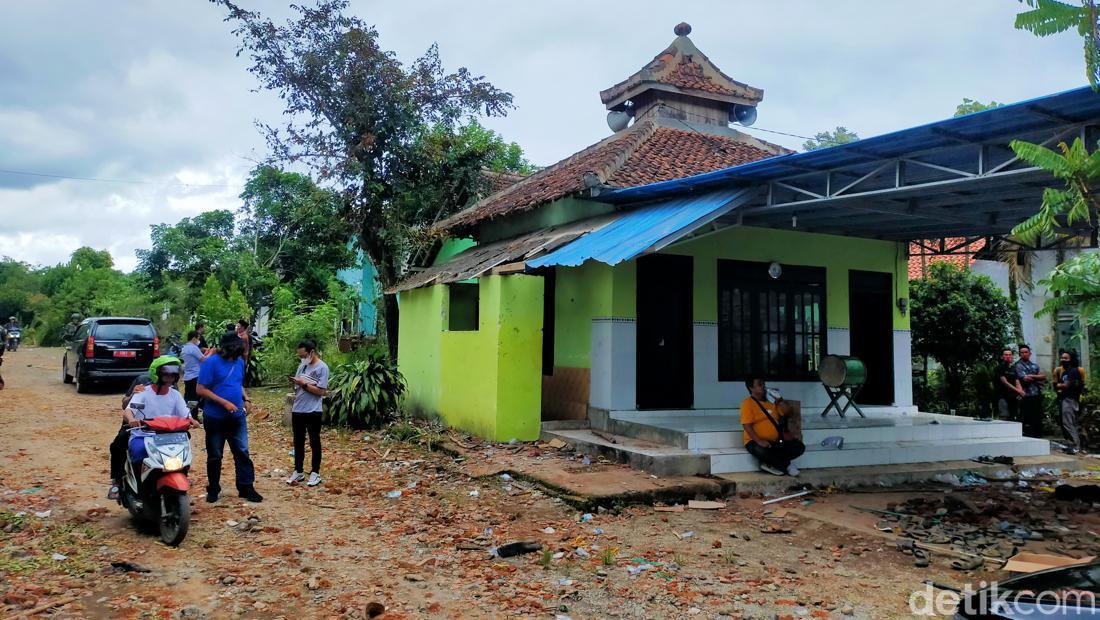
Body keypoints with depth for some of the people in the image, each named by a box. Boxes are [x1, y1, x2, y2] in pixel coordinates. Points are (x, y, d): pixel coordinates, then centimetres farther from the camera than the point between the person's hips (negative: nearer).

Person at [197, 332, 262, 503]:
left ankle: (246, 487, 11)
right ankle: (213, 489, 24)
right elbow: (201, 390, -15)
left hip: (237, 417, 4)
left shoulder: (240, 361, 5)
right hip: (215, 417, -4)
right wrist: (224, 402, -19)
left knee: (242, 452, 3)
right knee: (215, 455, 10)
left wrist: (245, 397, 0)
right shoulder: (211, 362, -12)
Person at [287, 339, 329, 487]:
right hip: (297, 410, 7)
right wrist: (294, 383, -6)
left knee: (314, 442, 4)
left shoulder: (322, 367, -11)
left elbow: (321, 391, -16)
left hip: (313, 412, -7)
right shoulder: (302, 365, 9)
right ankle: (298, 471, 24)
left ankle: (315, 473, 14)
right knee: (298, 442, 13)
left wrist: (303, 384, -19)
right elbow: (298, 387, 15)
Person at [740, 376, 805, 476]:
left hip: (775, 441, 7)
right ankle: (786, 466, -15)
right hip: (756, 442, -7)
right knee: (761, 451, -40)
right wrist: (759, 441, -26)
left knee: (799, 447, -10)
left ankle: (770, 464, -12)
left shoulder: (771, 401, 15)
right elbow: (747, 425, -15)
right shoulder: (747, 403, -6)